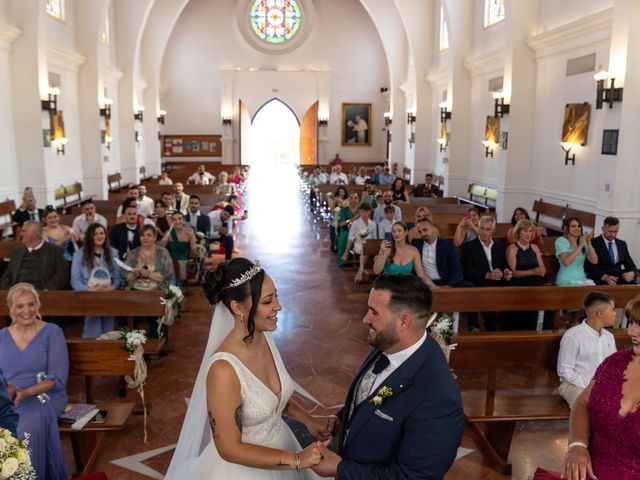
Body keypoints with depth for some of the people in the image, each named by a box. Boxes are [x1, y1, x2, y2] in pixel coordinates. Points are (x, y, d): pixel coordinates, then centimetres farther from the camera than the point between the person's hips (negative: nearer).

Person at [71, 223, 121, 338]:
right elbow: (75, 281, 2)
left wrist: (112, 287, -11)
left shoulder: (113, 253, 16)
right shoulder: (79, 254, 9)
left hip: (108, 295, 2)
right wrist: (89, 289, -17)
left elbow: (118, 277, 11)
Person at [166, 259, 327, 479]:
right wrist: (297, 460, -23)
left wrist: (307, 418, -2)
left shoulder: (265, 337, -10)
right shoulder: (224, 369, -31)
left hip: (278, 446, 6)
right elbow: (230, 449, -23)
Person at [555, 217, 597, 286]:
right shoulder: (561, 241, -5)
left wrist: (589, 243, -12)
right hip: (566, 281, -5)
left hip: (582, 279, 5)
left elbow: (594, 261, -2)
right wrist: (580, 246, -20)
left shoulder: (583, 241, 11)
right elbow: (566, 262, -21)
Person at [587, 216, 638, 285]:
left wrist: (632, 273, -9)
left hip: (619, 278, 6)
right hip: (601, 280, -6)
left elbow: (630, 264, 15)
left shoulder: (622, 244, 18)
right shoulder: (593, 243, -1)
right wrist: (605, 277, -25)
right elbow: (590, 266, -9)